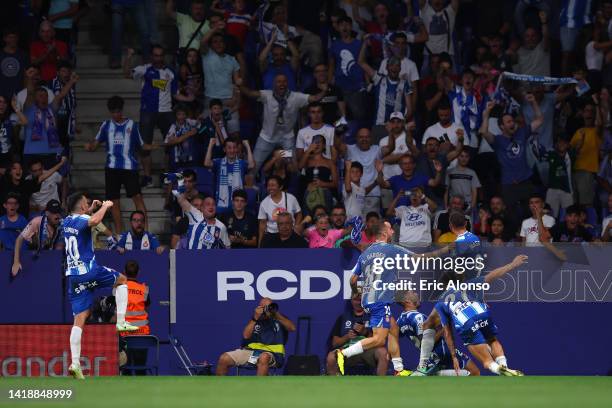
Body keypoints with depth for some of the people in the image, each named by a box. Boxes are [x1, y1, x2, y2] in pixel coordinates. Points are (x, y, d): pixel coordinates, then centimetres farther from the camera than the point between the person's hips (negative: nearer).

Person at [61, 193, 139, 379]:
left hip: (73, 276, 7)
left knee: (79, 319, 2)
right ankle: (121, 322, 8)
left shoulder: (67, 222, 15)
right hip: (88, 271, -7)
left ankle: (75, 363, -9)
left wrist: (93, 208, 39)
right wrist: (105, 206, -18)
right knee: (122, 280, 20)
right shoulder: (81, 220, -10)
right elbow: (94, 221, -35)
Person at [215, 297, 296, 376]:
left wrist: (276, 314, -14)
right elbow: (246, 335, 3)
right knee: (224, 358, -16)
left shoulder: (279, 319, 12)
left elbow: (292, 328, -6)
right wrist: (255, 318, -6)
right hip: (250, 350, 3)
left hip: (272, 353, -3)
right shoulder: (256, 320, 18)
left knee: (264, 358, -43)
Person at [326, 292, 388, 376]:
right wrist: (347, 337, -7)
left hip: (368, 349, -1)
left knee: (382, 352, -35)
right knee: (331, 357, -33)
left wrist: (365, 332, -13)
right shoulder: (343, 317, 19)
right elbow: (335, 343, 14)